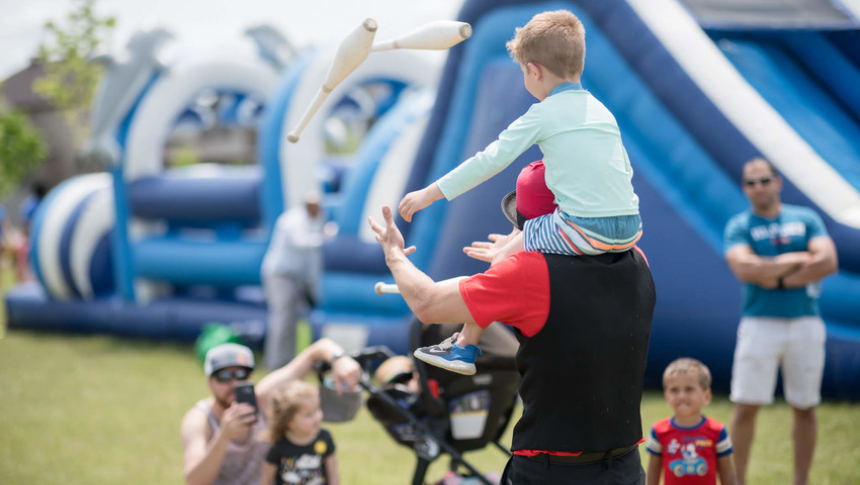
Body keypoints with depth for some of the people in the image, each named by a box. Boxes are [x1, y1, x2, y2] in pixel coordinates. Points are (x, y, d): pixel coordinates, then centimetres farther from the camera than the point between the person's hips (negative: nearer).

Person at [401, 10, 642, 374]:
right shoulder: (602, 111, 17)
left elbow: (490, 160, -3)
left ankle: (465, 347, 14)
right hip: (630, 230, 7)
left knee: (506, 256, 9)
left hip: (583, 229, -7)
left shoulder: (543, 114, -1)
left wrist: (430, 193, 2)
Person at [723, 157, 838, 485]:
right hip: (760, 323, -2)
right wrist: (797, 260, -7)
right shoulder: (739, 226, 3)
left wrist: (778, 278, -11)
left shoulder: (806, 219, 9)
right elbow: (744, 269, -15)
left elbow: (828, 262, -6)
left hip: (805, 323, 2)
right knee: (746, 406, -5)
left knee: (805, 407, 6)